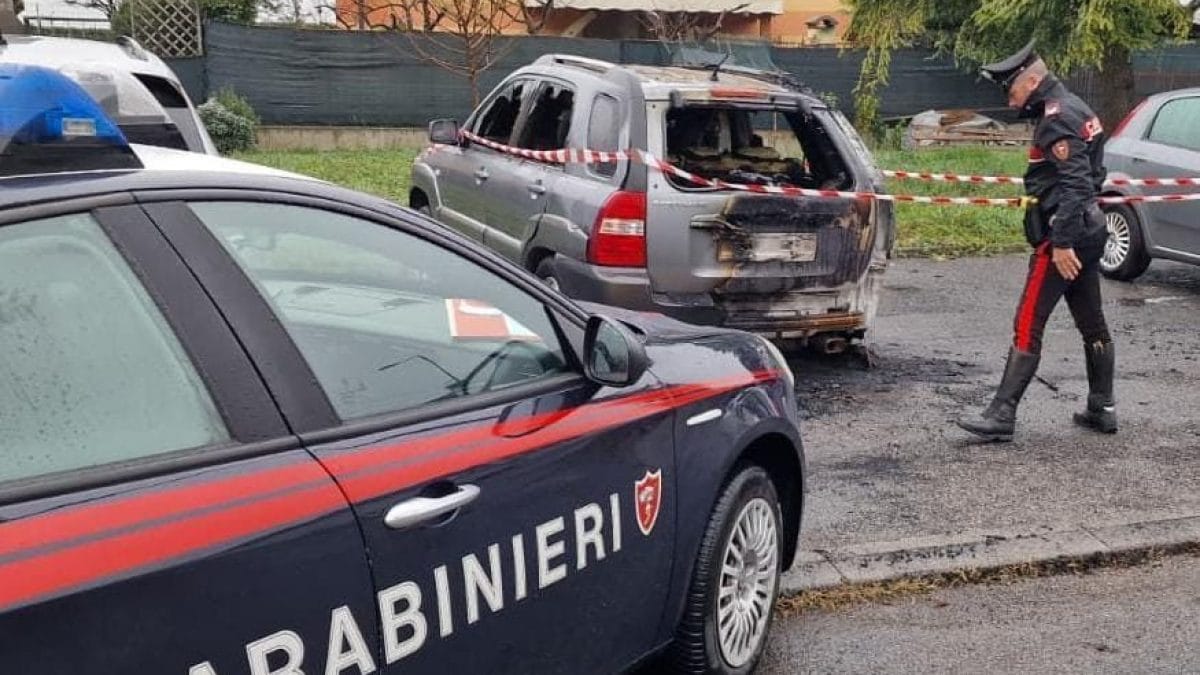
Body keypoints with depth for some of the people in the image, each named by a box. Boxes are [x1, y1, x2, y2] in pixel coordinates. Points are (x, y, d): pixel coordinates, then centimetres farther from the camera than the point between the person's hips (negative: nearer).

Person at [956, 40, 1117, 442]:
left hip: (1062, 238, -11)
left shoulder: (1056, 119, -16)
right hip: (1089, 231, 11)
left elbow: (1074, 184, -24)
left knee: (1027, 327, -9)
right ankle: (1102, 409, 24)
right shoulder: (1073, 109, 16)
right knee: (1092, 324, 15)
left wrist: (1062, 243, -26)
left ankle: (1001, 416, -7)